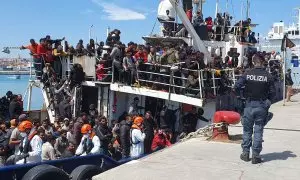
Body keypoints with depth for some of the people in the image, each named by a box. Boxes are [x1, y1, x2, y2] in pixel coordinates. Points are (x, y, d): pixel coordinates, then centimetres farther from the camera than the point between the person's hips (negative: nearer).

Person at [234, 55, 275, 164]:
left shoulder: (247, 74, -6)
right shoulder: (267, 76, -7)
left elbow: (236, 86, -9)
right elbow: (272, 92, -5)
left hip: (249, 105, 1)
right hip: (262, 106, 0)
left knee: (247, 130, 13)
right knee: (258, 131, 6)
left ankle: (245, 153, 18)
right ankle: (255, 155, 8)